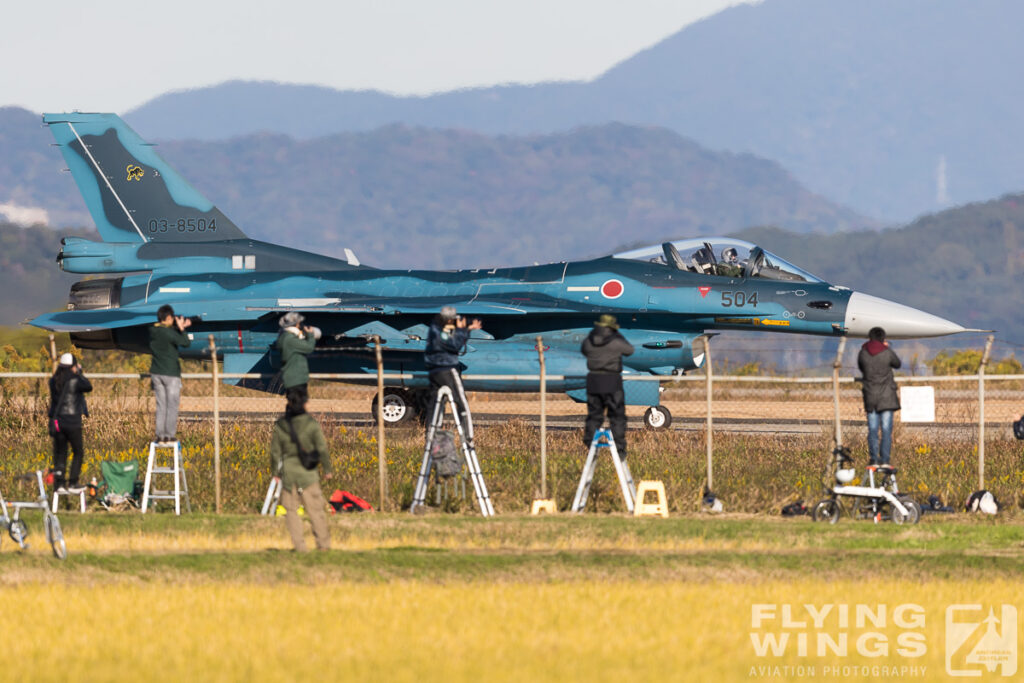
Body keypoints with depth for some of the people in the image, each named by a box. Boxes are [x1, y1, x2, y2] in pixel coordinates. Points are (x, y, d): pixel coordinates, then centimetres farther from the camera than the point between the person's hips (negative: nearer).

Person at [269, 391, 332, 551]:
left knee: (291, 509, 9)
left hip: (288, 471, 1)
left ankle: (299, 545, 4)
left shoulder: (280, 426, -4)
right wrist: (327, 470, 5)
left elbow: (275, 451, 3)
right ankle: (323, 543, 10)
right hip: (307, 472, -1)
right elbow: (321, 448, -6)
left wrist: (275, 472, 16)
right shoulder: (310, 424, -9)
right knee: (315, 508, 7)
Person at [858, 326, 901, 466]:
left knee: (872, 429, 6)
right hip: (886, 396, -2)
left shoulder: (863, 353, -1)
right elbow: (897, 364, 13)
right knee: (886, 429, 0)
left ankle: (874, 458, 1)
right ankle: (885, 459, -5)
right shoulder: (887, 353, -7)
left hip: (870, 396, 2)